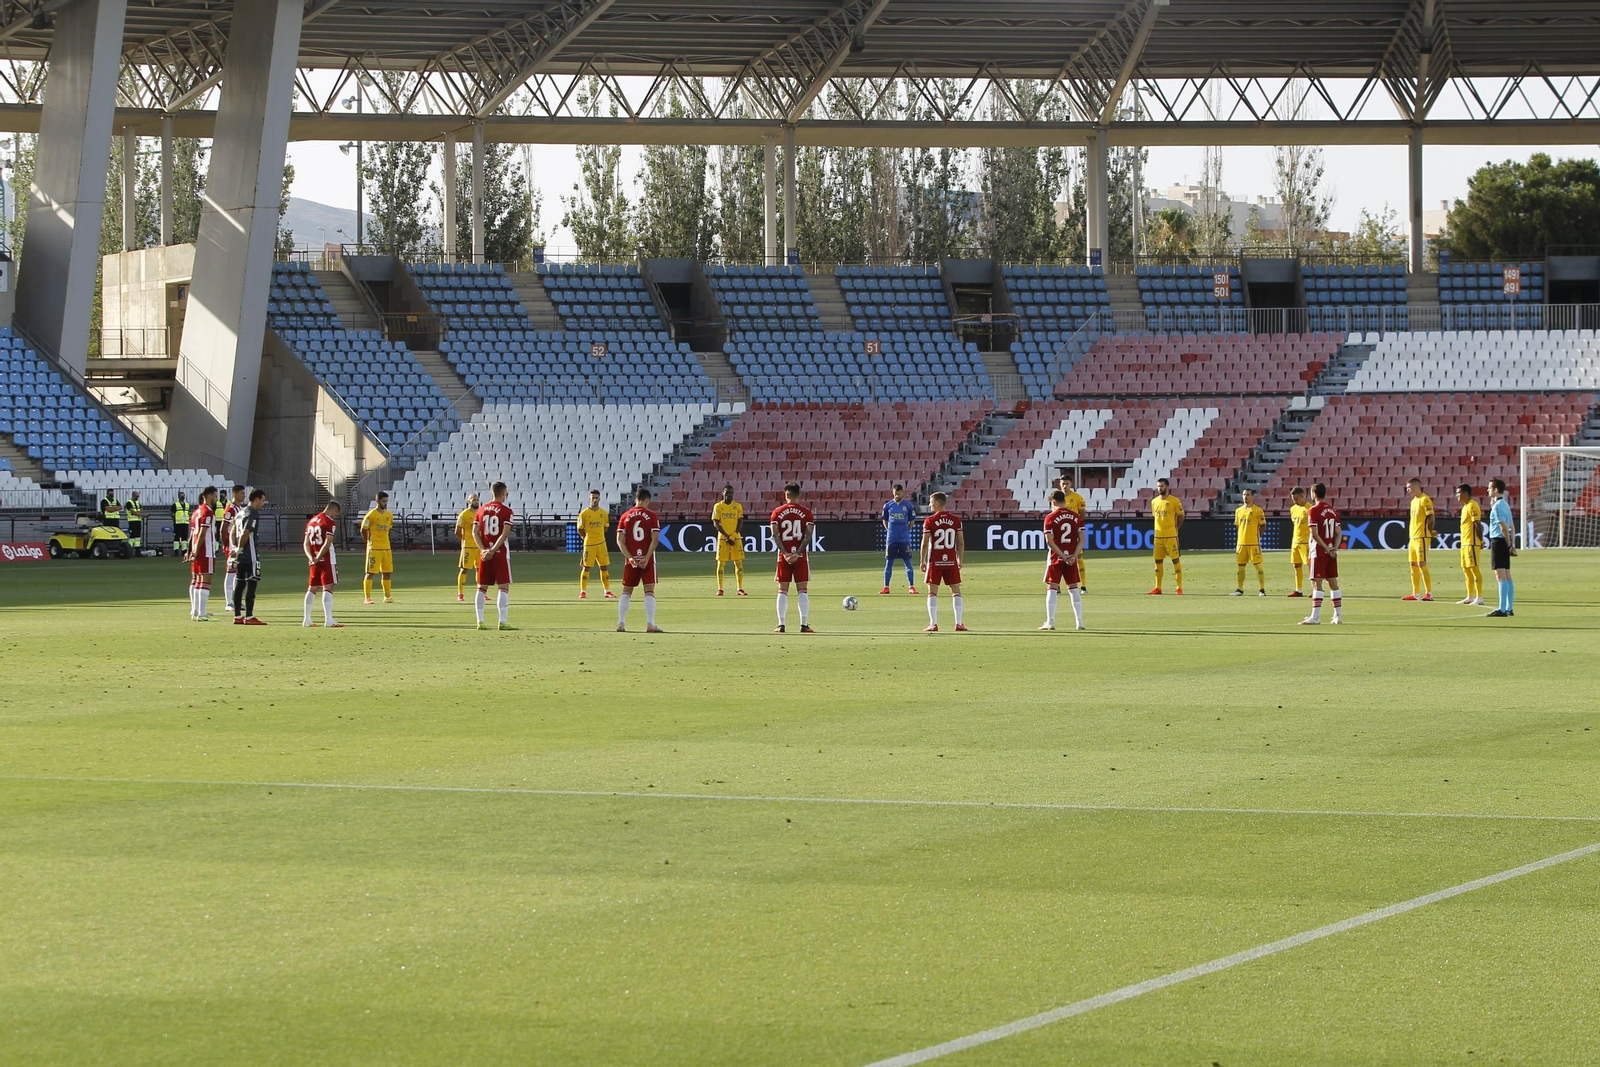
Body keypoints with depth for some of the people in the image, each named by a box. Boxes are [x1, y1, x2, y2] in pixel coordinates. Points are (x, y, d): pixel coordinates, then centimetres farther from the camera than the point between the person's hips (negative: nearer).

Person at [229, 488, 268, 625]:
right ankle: (249, 617, -8)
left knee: (239, 584, 10)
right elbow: (245, 534, -20)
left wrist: (235, 548, 10)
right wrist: (239, 550, -10)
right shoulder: (253, 514, -12)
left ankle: (237, 616, 13)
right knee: (251, 584, -6)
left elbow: (233, 532, 17)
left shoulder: (240, 512, 16)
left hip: (240, 557, 9)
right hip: (250, 556, -9)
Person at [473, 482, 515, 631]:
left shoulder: (482, 510, 9)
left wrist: (484, 550, -4)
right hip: (500, 553, -5)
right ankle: (503, 621, -10)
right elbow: (505, 533, -15)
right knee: (504, 587, -3)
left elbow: (475, 532, 3)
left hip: (484, 553, 5)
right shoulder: (506, 510, -6)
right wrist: (492, 551, -15)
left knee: (482, 587, 10)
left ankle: (480, 621, 8)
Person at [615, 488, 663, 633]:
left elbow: (620, 540, -1)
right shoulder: (651, 516, -3)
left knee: (626, 592, 12)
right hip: (647, 558, -3)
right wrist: (647, 558, -11)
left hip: (631, 560, 3)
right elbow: (655, 539, -11)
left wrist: (629, 557, -6)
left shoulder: (625, 516, 5)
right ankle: (650, 624, -10)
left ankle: (621, 623, 6)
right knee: (649, 591, -1)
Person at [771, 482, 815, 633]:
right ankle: (804, 624, -2)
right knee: (802, 590, 4)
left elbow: (775, 535, -7)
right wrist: (797, 553, -10)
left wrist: (785, 553, -9)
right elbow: (808, 536, -8)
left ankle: (781, 625, 0)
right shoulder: (806, 512, 0)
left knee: (782, 590, 6)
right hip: (800, 556, 0)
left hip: (783, 555, 0)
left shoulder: (777, 512, 1)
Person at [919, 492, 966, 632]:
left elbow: (925, 543, -7)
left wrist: (922, 561, 2)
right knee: (956, 591, 8)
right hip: (951, 561, 2)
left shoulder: (929, 521, -7)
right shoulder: (956, 519, 1)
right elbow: (961, 542, 2)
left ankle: (933, 624, -3)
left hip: (934, 561, -2)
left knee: (932, 593, 4)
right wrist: (960, 560, 12)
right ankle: (959, 623, 3)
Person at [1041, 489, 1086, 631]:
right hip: (1072, 558, 3)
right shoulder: (1076, 517, 6)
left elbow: (1049, 541, -13)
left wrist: (1063, 556, -12)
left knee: (1052, 589, 0)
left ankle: (1050, 622, -6)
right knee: (1074, 588, 9)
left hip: (1056, 558, -3)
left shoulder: (1050, 518, -6)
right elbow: (1082, 539, 0)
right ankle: (1079, 622, 7)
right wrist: (1074, 556, -7)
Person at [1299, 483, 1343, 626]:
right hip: (1331, 552, 7)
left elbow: (1314, 534, -17)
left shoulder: (1314, 510, -11)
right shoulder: (1332, 510, 11)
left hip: (1319, 551, -7)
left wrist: (1326, 548, -12)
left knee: (1316, 583, -7)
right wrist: (1334, 548, -1)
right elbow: (1338, 533, 8)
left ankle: (1315, 617, -12)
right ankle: (1337, 616, 13)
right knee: (1333, 583, 11)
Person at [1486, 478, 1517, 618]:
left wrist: (1509, 545, -11)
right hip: (1505, 543, 10)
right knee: (1507, 577, 11)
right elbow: (1512, 527, 17)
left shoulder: (1497, 506, -14)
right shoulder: (1505, 504, 15)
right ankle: (1509, 608, 14)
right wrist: (1512, 544, 14)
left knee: (1501, 577, -11)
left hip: (1498, 542, -10)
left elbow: (1503, 527, -17)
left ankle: (1502, 610, -14)